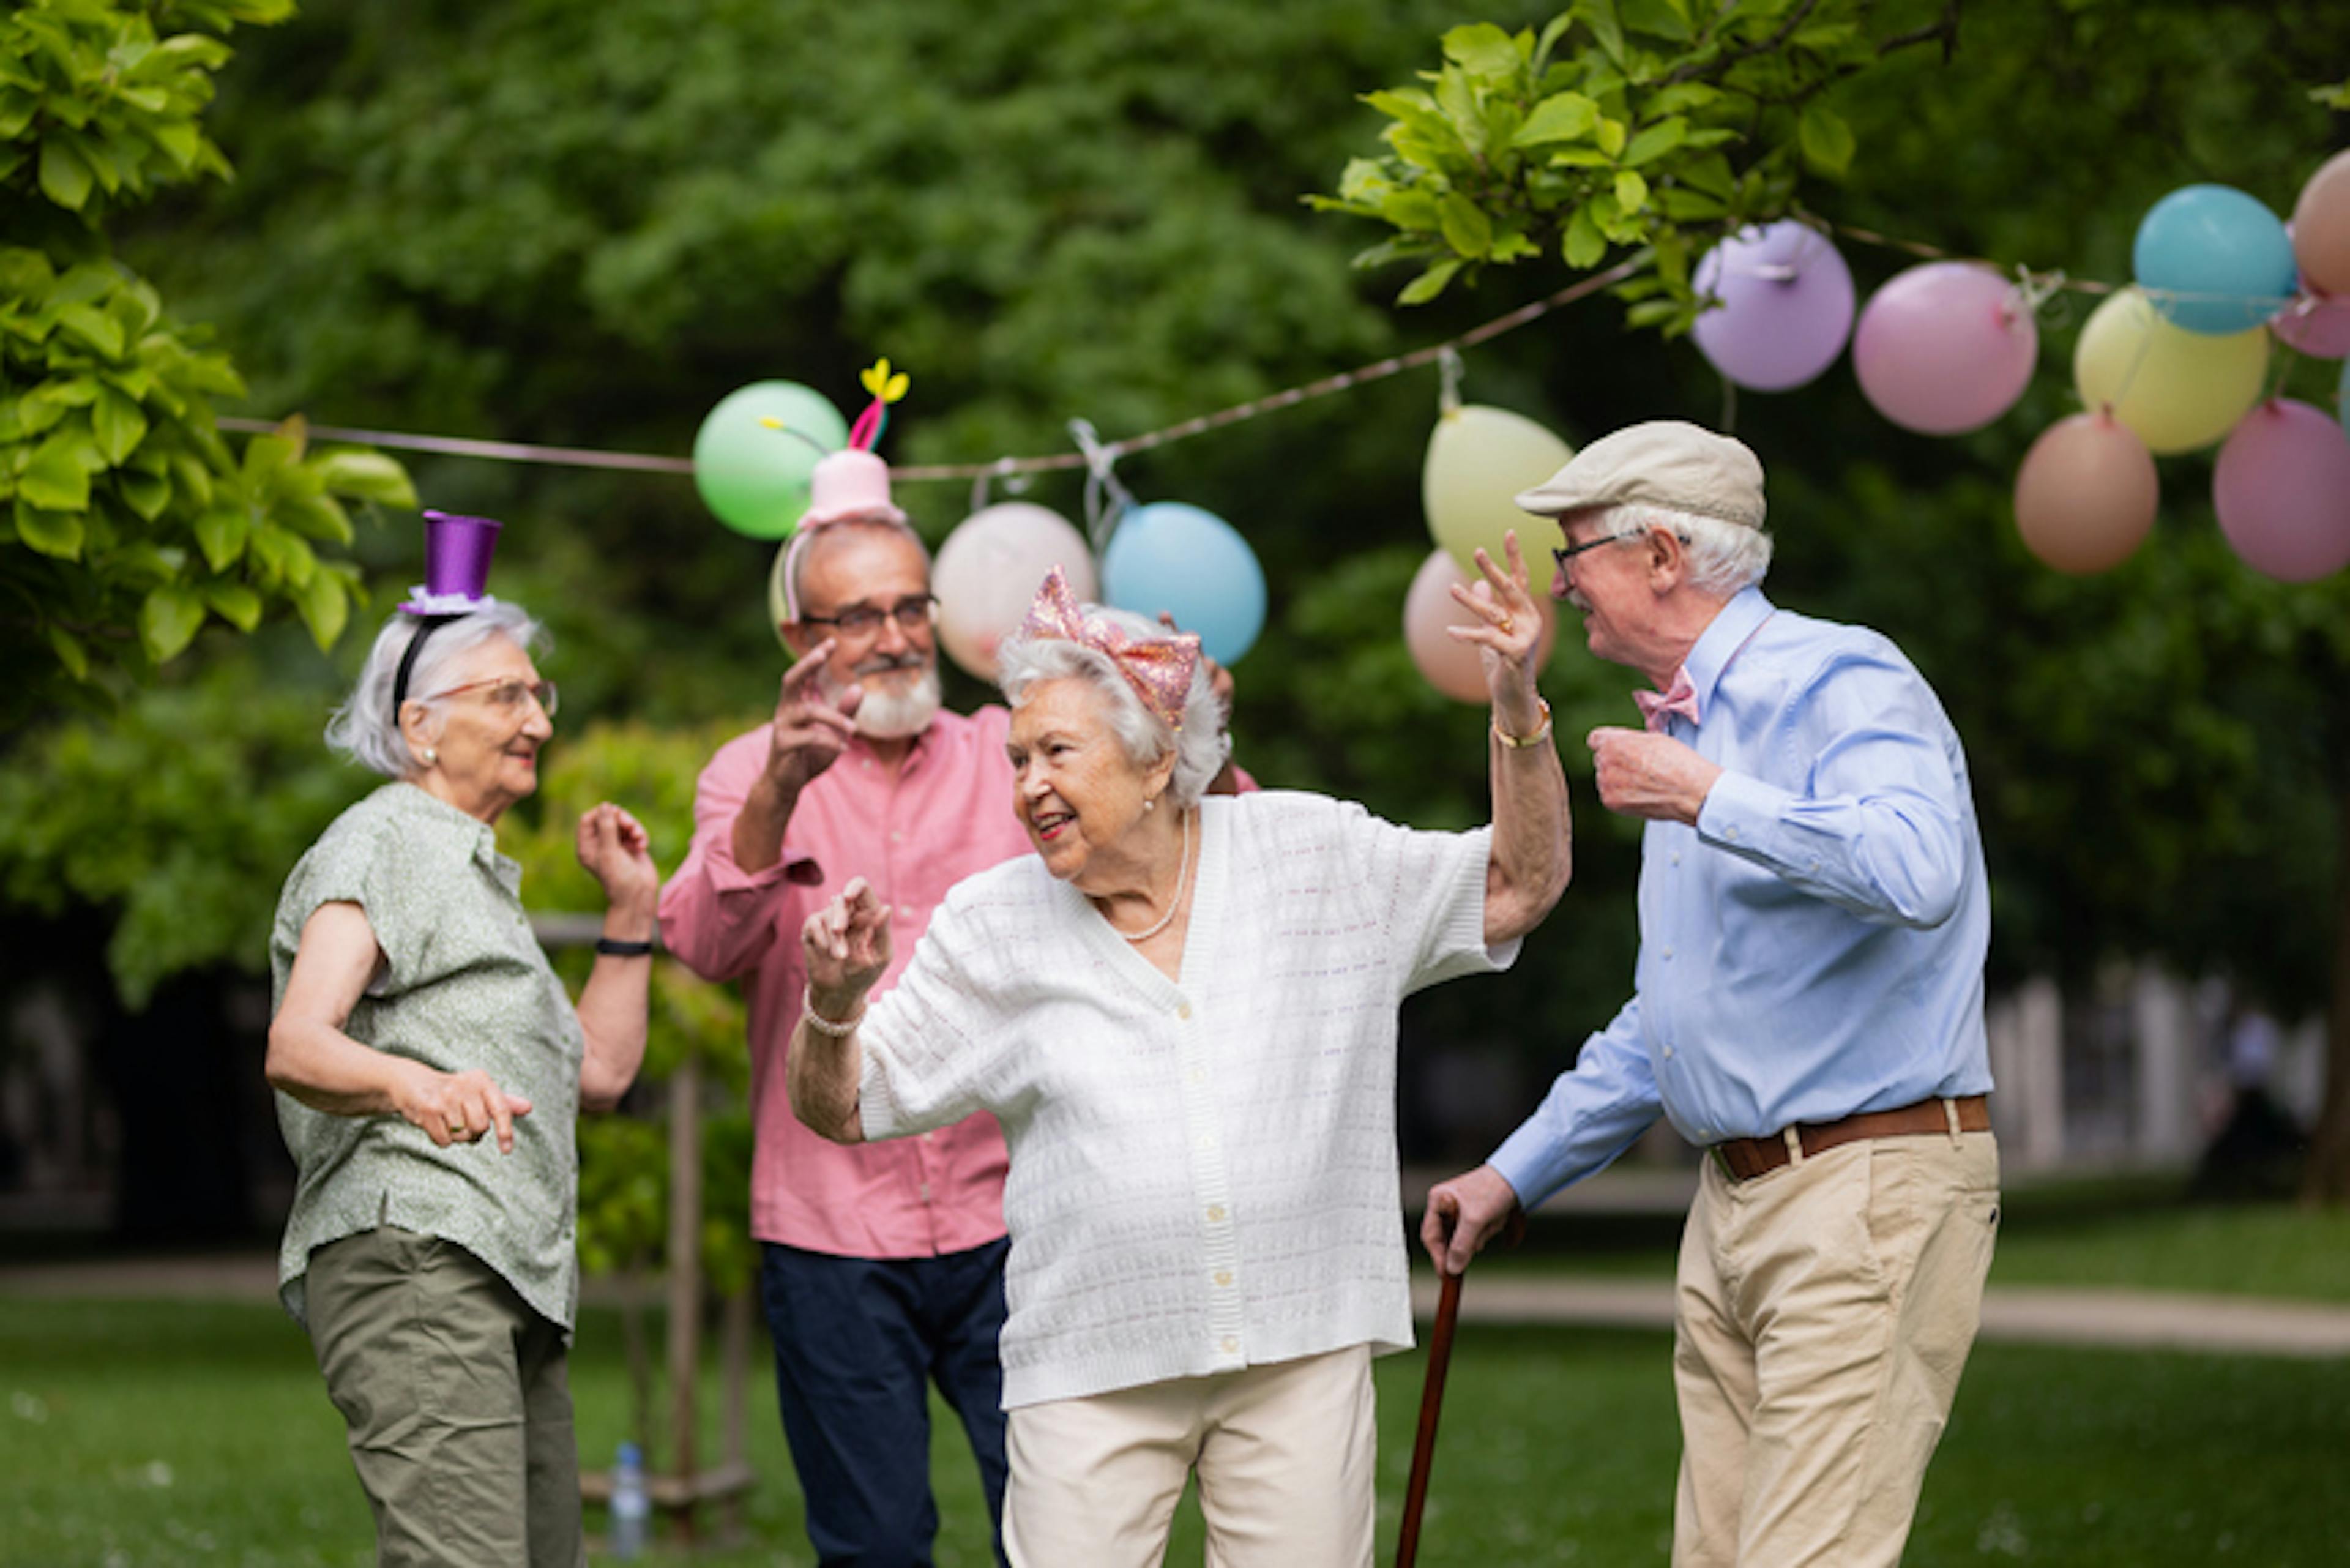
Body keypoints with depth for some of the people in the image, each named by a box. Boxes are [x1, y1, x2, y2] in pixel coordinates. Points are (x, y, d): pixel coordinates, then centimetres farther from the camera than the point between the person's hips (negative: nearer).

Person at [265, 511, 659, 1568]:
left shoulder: (476, 873, 30)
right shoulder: (382, 843, 0)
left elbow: (596, 1074, 29)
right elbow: (295, 1047, -17)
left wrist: (630, 911, 25)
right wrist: (412, 1084, -37)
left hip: (507, 1285, 10)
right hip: (411, 1255, -10)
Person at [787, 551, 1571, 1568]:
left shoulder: (1312, 855, 4)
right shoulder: (992, 929, 3)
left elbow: (1520, 888, 8)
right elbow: (841, 1109, 6)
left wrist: (1518, 704, -4)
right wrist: (834, 1004, -16)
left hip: (1302, 1352, 0)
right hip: (1093, 1369, 0)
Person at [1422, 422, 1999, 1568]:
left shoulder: (1838, 681, -10)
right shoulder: (1686, 731, 20)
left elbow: (1920, 869, -32)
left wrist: (1705, 798, -23)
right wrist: (1516, 1172, 27)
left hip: (1871, 1183, -9)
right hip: (1733, 1203, 9)